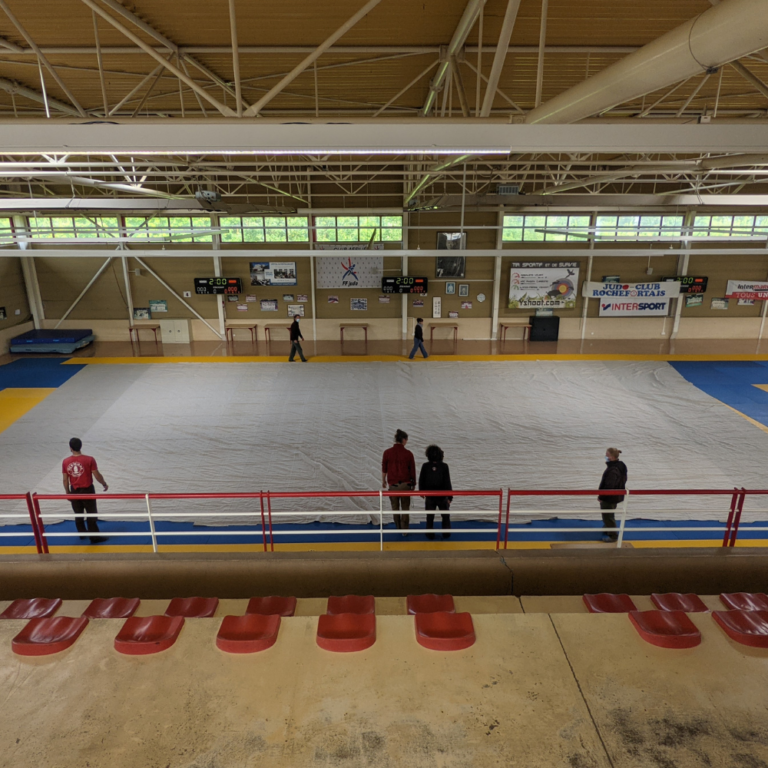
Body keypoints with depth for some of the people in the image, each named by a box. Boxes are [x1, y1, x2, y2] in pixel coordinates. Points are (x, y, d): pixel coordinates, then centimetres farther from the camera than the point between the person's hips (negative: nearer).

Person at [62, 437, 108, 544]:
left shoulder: (65, 462, -7)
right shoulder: (89, 459, -17)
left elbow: (65, 480, -1)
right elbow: (97, 475, -12)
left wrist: (67, 492, 12)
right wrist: (104, 484, 5)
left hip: (74, 491, 4)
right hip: (87, 490, -3)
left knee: (78, 514, 20)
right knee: (91, 514, 6)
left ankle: (82, 533, 36)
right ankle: (94, 537, 11)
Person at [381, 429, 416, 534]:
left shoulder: (387, 452, -4)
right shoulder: (408, 453, -5)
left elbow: (384, 469, 4)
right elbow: (412, 470, 2)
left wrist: (383, 481, 19)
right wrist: (413, 483, 16)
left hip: (393, 485, 1)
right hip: (405, 484, 0)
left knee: (395, 508, 15)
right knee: (405, 508, 9)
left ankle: (398, 528, 23)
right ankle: (404, 530, 11)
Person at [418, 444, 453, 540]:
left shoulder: (425, 466, -10)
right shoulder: (444, 466, -15)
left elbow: (421, 480, -1)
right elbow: (447, 482, -13)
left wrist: (421, 492, 16)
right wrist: (450, 497, -6)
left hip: (430, 496, 1)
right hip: (442, 496, -1)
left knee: (430, 517, 14)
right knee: (445, 515, 17)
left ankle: (430, 534, 20)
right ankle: (446, 533, 21)